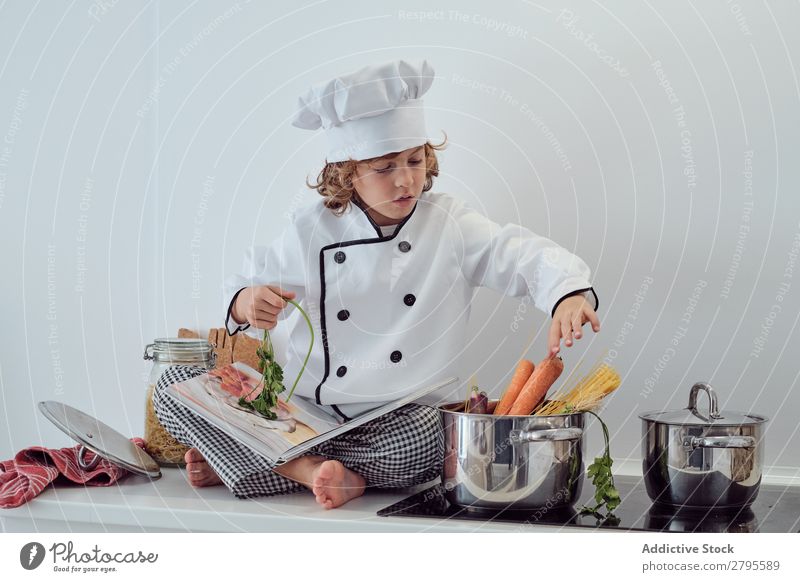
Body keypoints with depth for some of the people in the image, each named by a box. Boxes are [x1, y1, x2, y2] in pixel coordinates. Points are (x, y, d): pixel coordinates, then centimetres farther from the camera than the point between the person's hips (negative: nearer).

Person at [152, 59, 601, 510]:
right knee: (177, 384, -13)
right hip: (304, 415, 1)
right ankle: (313, 470, -20)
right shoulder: (312, 230, 1)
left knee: (433, 439, -38)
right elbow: (243, 289, 10)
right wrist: (248, 304, -15)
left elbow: (526, 255, -13)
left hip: (400, 425, -1)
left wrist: (569, 293, -35)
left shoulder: (450, 224, -2)